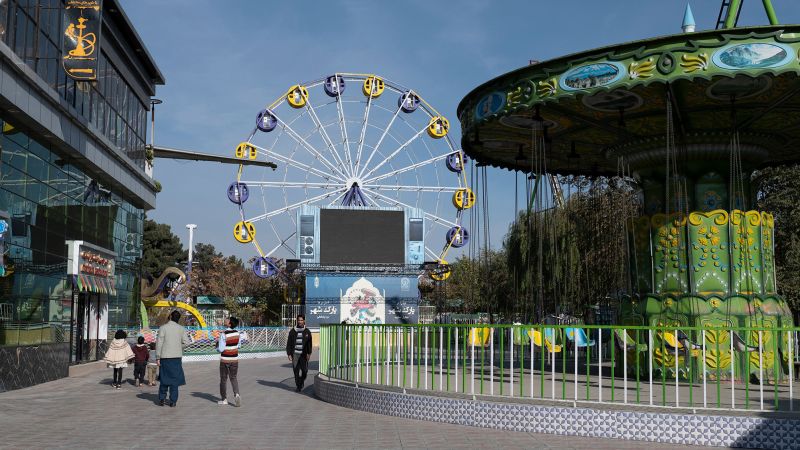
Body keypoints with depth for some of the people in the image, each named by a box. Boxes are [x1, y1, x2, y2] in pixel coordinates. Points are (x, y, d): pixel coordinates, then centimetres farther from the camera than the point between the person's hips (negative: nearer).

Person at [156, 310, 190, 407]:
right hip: (177, 356, 1)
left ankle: (162, 399, 12)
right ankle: (173, 401, 4)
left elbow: (159, 343, -7)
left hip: (165, 356, -1)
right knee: (174, 378, 6)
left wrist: (157, 358, -3)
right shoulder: (181, 328, 2)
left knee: (164, 378, 12)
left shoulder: (163, 328, -5)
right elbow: (186, 342, -1)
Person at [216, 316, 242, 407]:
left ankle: (224, 399, 15)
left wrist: (217, 346, 2)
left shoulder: (224, 334, -19)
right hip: (234, 359, 4)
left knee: (223, 379, 10)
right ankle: (236, 394, -6)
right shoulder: (237, 333, -3)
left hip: (225, 360, -4)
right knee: (233, 378, 15)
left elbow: (221, 349, -18)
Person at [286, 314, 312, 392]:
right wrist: (289, 354, 0)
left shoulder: (307, 332, 5)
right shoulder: (292, 331, 5)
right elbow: (289, 343, 7)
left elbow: (309, 344, 2)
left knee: (304, 370, -2)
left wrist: (309, 353, -8)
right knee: (296, 371, -1)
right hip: (295, 354, 0)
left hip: (303, 354, 0)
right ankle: (298, 386, 8)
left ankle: (302, 381, 27)